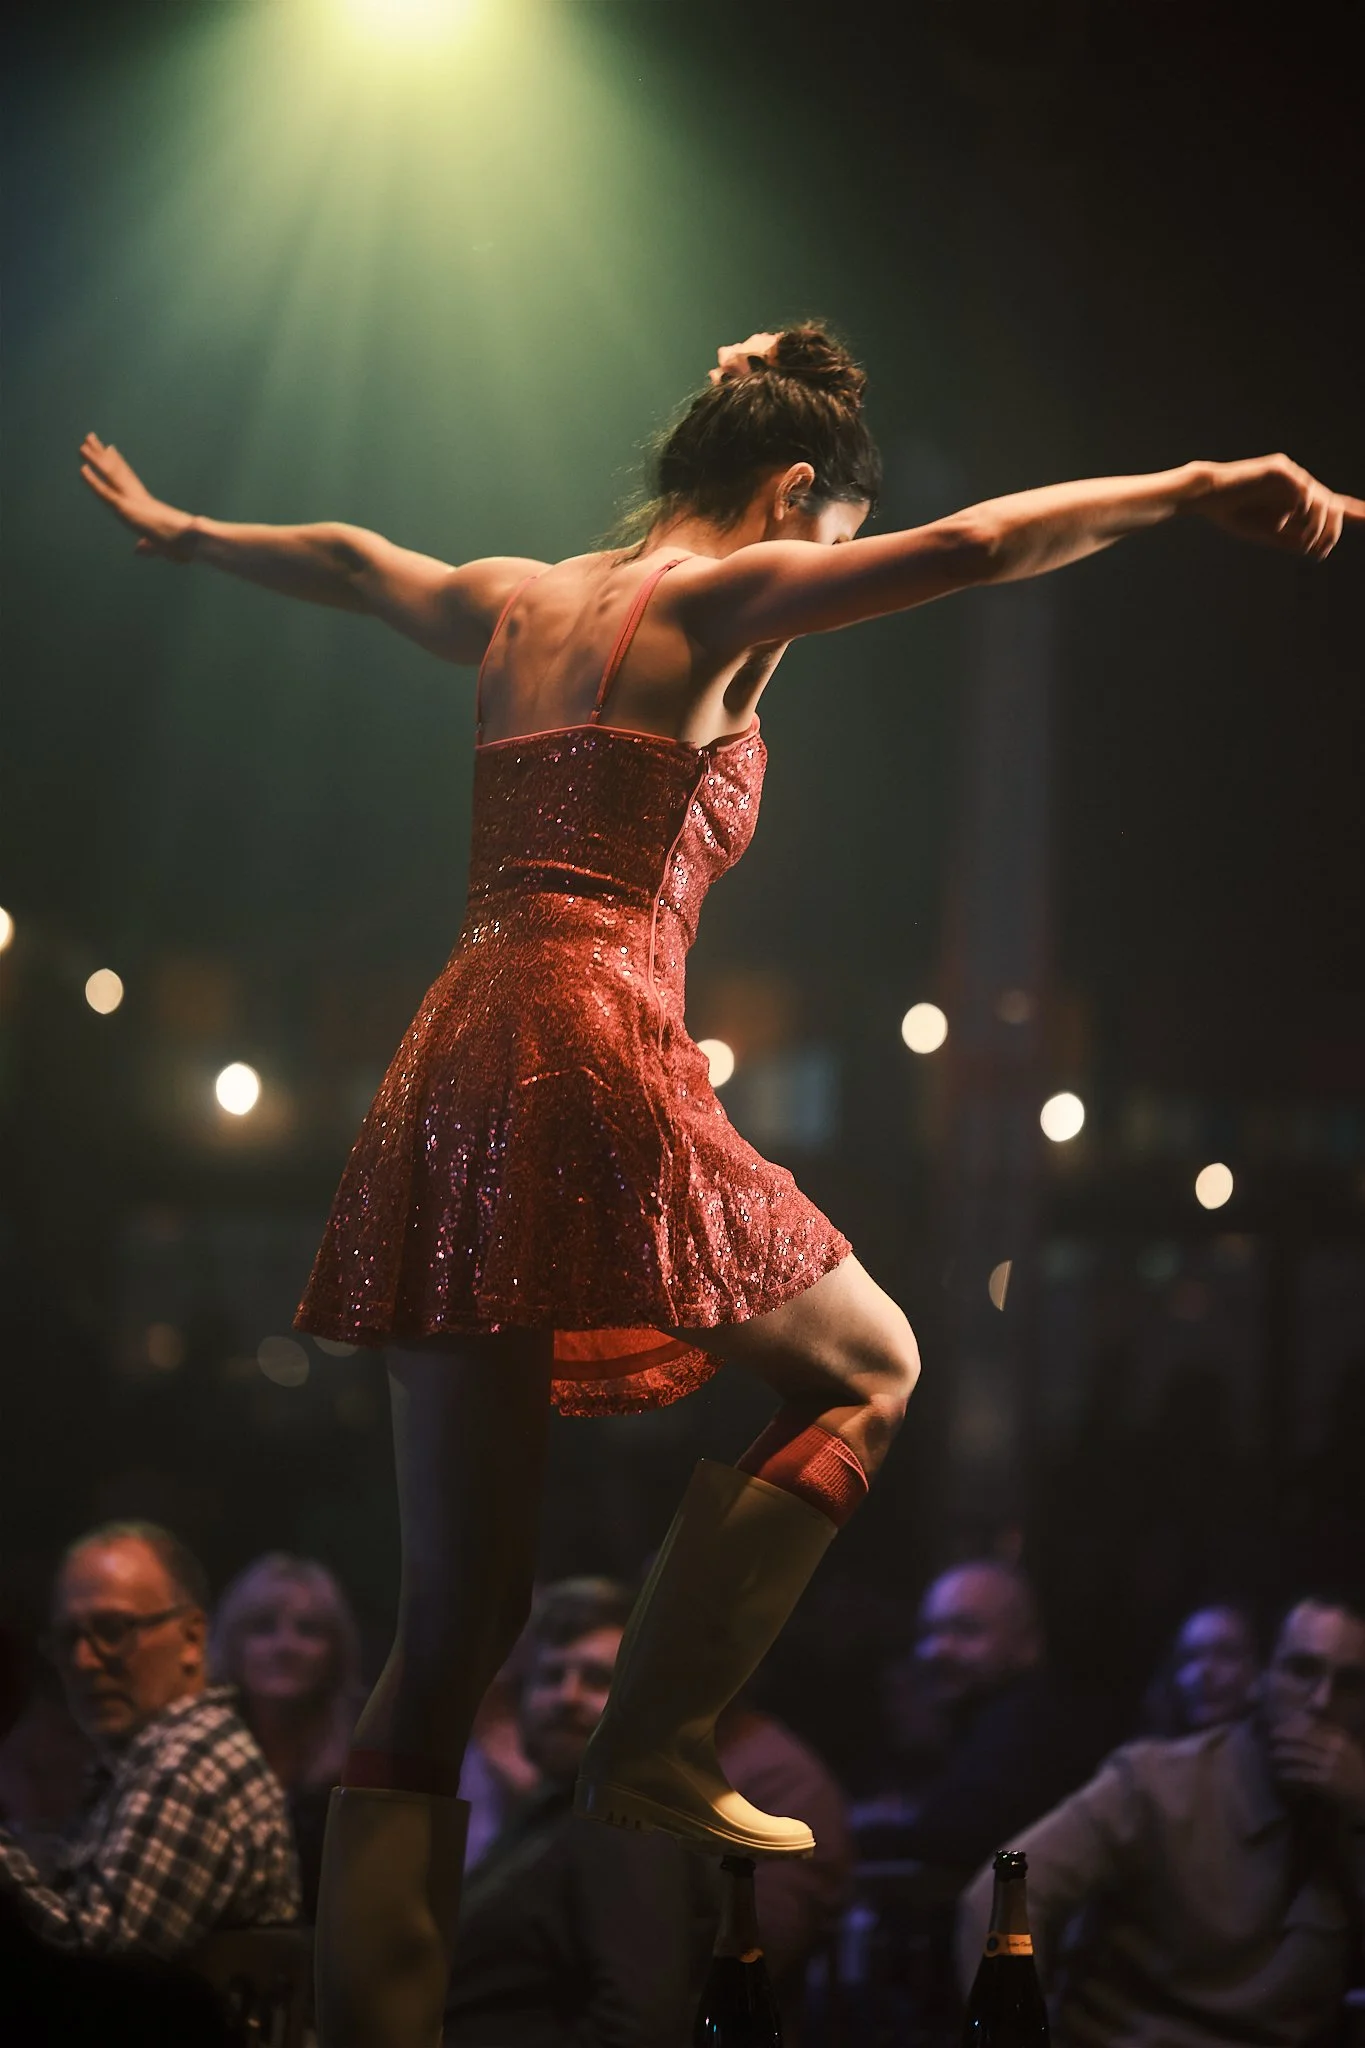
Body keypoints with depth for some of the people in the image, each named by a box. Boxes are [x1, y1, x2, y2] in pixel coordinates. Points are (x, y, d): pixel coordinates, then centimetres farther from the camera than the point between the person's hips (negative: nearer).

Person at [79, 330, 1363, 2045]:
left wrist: (176, 531, 58)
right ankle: (653, 1751, 2)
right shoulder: (723, 602, 2)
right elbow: (964, 548, -12)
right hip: (596, 1048, -7)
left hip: (447, 1074, 7)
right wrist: (1193, 488, -14)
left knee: (450, 1616, 5)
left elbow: (337, 559, 41)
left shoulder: (511, 603, 22)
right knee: (866, 1366, 15)